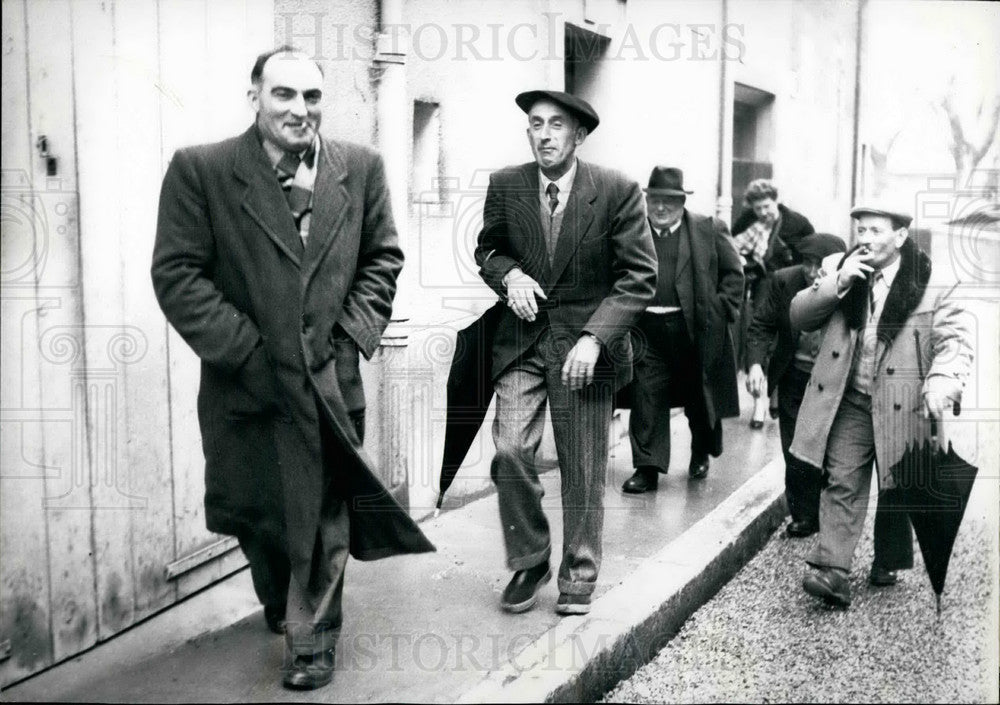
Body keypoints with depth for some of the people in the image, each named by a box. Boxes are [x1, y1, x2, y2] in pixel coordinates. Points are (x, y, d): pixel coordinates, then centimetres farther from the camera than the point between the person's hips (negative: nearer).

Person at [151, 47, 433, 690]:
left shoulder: (361, 168, 1)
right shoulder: (199, 170, -8)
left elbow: (382, 258, 9)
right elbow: (178, 274, -10)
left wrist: (355, 332, -4)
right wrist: (247, 351, -15)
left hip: (332, 380, 1)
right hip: (247, 381, 0)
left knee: (325, 511, 7)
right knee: (256, 511, 17)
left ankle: (312, 637, 26)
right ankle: (278, 603, 47)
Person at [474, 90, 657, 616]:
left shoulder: (617, 191, -8)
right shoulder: (505, 186, 1)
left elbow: (638, 276, -7)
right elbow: (487, 249, 16)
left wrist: (595, 338, -17)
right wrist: (508, 274, -8)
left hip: (585, 342, -2)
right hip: (522, 340, 2)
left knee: (583, 469, 5)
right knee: (510, 451, -10)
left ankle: (579, 575, 25)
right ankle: (527, 563, 13)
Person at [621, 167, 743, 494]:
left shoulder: (709, 229, 0)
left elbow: (734, 272, 5)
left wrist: (722, 310, -4)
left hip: (695, 329, 0)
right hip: (647, 329, 0)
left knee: (699, 396, 15)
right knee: (647, 396, -4)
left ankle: (701, 454, 39)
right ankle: (647, 467, 4)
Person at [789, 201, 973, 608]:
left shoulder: (933, 284, -5)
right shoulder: (838, 268, 4)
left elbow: (954, 342, -8)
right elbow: (798, 317, 0)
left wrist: (942, 382, -27)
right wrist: (836, 283, -15)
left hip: (902, 406, -1)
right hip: (849, 401, 1)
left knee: (899, 490, 13)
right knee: (843, 485, -6)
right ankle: (832, 570, -8)